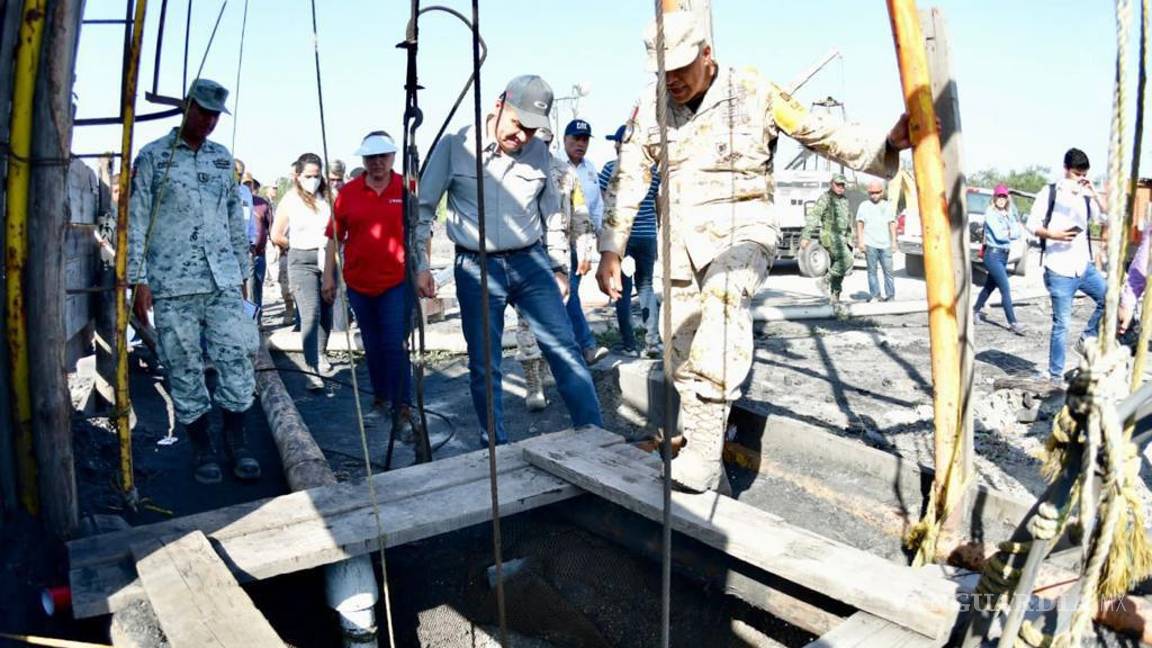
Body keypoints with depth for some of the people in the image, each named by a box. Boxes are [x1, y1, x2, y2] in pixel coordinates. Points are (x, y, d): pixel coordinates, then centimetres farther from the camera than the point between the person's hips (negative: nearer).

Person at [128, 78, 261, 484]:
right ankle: (201, 447, 15)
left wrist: (242, 272, 17)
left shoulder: (223, 158, 14)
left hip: (223, 282, 3)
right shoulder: (153, 157, 2)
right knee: (185, 368, 3)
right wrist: (138, 280, -7)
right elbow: (135, 222, -1)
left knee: (237, 359, -2)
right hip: (172, 286, -3)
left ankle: (236, 441, 11)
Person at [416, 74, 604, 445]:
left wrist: (559, 267, 15)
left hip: (531, 262, 2)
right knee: (484, 367, 4)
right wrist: (420, 264, -4)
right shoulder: (454, 146, -5)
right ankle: (497, 450, 18)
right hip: (476, 269, -2)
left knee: (565, 351, -4)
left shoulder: (539, 152, 3)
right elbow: (423, 208, 1)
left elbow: (552, 214, 15)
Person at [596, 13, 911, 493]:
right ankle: (711, 485, 24)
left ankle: (703, 455, -36)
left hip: (741, 229, -4)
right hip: (681, 239, 4)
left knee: (724, 295, -38)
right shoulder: (652, 105, 4)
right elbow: (629, 181, 6)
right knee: (682, 366, 5)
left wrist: (890, 143, -20)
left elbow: (825, 135, -4)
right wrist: (610, 250, 1)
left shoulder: (753, 93, -5)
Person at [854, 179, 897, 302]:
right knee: (872, 270, -1)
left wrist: (893, 241, 8)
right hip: (870, 244, -1)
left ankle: (890, 296, 5)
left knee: (888, 270, 0)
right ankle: (874, 295, 3)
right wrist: (860, 241, -4)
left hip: (885, 244, 2)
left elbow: (892, 224, 14)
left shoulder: (887, 206, 14)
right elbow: (860, 224, 4)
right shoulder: (864, 206, 8)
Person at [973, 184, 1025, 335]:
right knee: (1006, 289, -11)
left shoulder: (1009, 214, 10)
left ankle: (977, 310, 35)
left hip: (1004, 255, 7)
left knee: (990, 286, 18)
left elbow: (1019, 232, 0)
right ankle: (1013, 323, -10)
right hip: (993, 255, -7)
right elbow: (999, 235, -17)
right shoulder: (990, 214, -9)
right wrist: (1012, 232, -1)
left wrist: (1007, 233, -17)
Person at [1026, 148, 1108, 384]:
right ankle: (1055, 375, 8)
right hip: (1059, 271, -4)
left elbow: (1107, 219, -2)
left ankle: (1088, 337, 10)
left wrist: (1095, 194, -11)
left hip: (1084, 267, 4)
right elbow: (1032, 224, -1)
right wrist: (1054, 235, -16)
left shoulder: (1086, 197, 10)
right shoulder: (1050, 192, 1)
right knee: (1061, 324, -1)